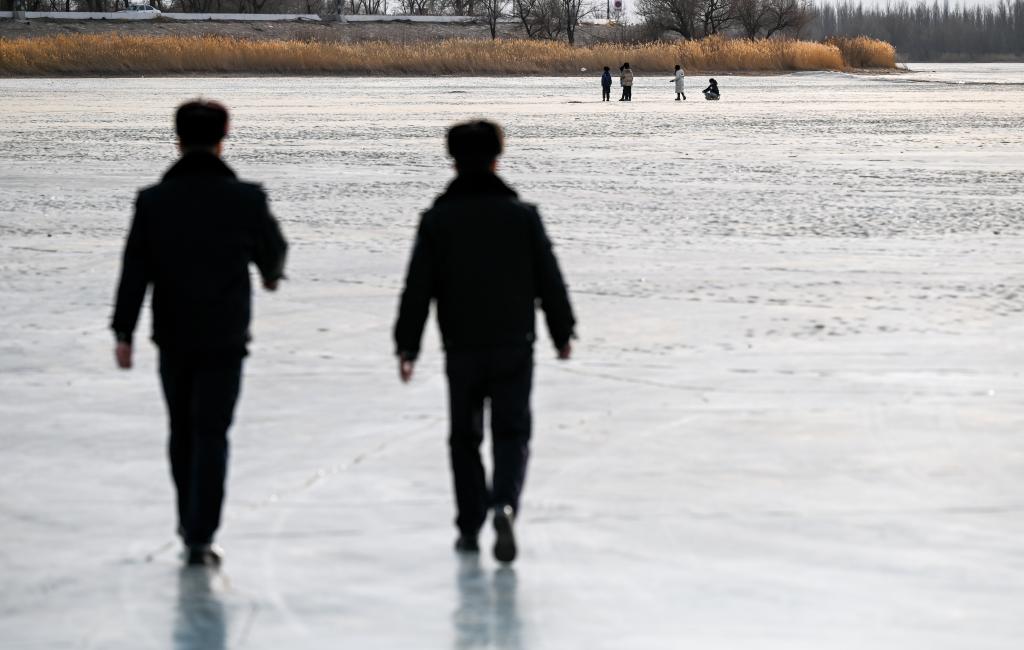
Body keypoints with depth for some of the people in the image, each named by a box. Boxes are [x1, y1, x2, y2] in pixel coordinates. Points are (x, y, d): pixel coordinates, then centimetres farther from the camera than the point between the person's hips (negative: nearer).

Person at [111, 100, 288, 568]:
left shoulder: (153, 200, -5)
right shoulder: (245, 198, -7)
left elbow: (135, 270, -7)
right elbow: (272, 247, 9)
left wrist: (123, 332, -6)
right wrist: (271, 274, 33)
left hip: (173, 336, 2)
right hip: (224, 337, -2)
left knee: (182, 430, 18)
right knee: (211, 435, -1)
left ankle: (190, 523, 30)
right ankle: (200, 537, -9)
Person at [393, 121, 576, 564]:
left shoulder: (437, 220, -3)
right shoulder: (522, 215, -2)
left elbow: (418, 289, -3)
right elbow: (549, 280, 3)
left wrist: (406, 346, 3)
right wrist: (562, 332, 15)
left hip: (461, 348, 0)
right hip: (513, 345, 0)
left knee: (465, 437, 13)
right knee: (511, 432, 4)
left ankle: (469, 527, 17)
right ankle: (505, 504, -22)